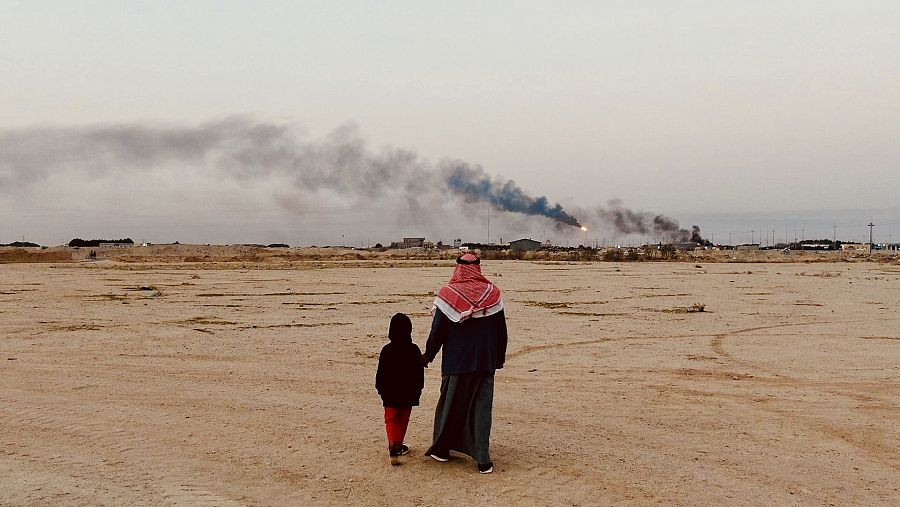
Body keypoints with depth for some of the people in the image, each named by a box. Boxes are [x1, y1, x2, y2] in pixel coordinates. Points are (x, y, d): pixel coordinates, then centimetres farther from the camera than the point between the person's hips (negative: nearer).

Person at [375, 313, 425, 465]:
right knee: (403, 419, 15)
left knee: (391, 419, 2)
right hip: (409, 393, 2)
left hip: (391, 394, -2)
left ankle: (393, 445, -18)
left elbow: (381, 373, -5)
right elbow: (420, 373, 2)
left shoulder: (387, 351, -11)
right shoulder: (414, 350, -5)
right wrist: (418, 389, 14)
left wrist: (380, 388, 8)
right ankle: (398, 445, 23)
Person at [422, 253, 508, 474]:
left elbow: (437, 331, -5)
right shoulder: (493, 293, -1)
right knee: (482, 407, 5)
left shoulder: (448, 294, -9)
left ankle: (441, 449, 27)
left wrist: (428, 355, 8)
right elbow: (501, 330, 6)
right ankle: (483, 460, 2)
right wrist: (499, 358, 17)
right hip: (486, 361, 2)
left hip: (456, 362, -1)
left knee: (450, 403, 14)